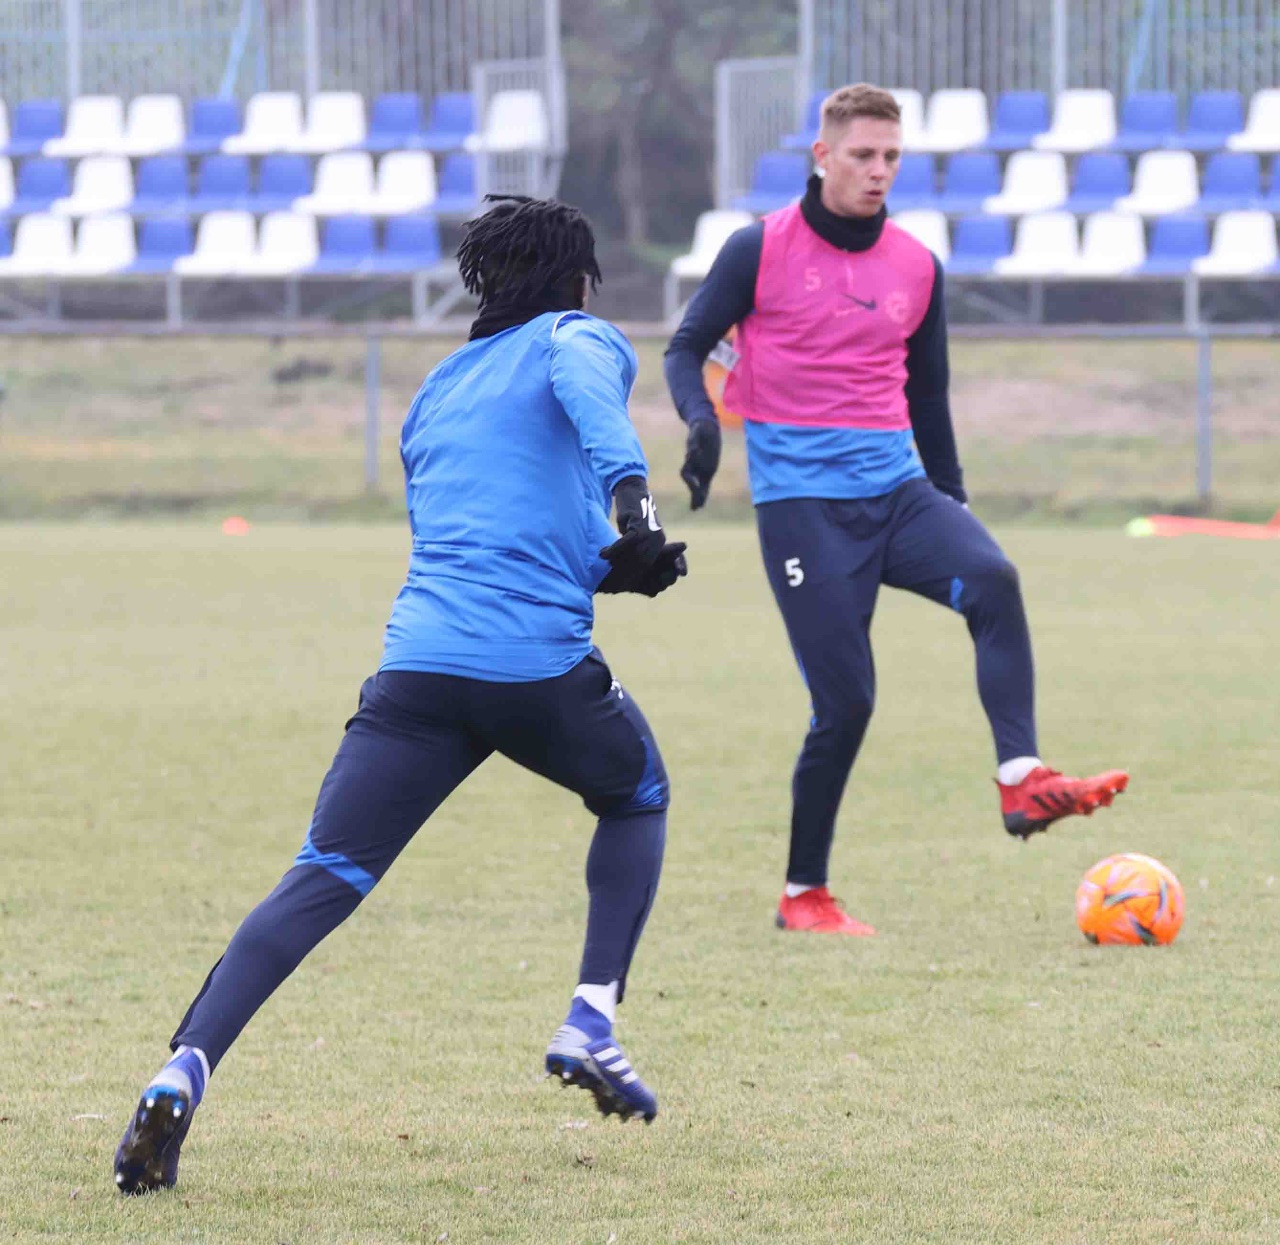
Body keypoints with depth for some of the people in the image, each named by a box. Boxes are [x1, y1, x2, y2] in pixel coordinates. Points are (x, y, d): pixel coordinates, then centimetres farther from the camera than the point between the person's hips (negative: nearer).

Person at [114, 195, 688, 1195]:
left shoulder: (438, 389, 29)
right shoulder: (578, 338, 10)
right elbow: (585, 384, -16)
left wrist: (615, 564, 27)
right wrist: (632, 494, -30)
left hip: (418, 663, 4)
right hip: (540, 663, -4)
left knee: (321, 880, -3)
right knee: (637, 795, 27)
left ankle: (183, 1073, -24)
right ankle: (591, 1027, 13)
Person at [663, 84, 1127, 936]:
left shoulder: (918, 268, 12)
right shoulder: (761, 250, 0)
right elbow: (687, 349, 4)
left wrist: (953, 504, 23)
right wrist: (702, 421, -16)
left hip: (899, 490, 4)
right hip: (803, 504, -4)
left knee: (992, 578, -27)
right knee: (845, 700, -8)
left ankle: (1024, 783, -34)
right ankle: (804, 894, 7)